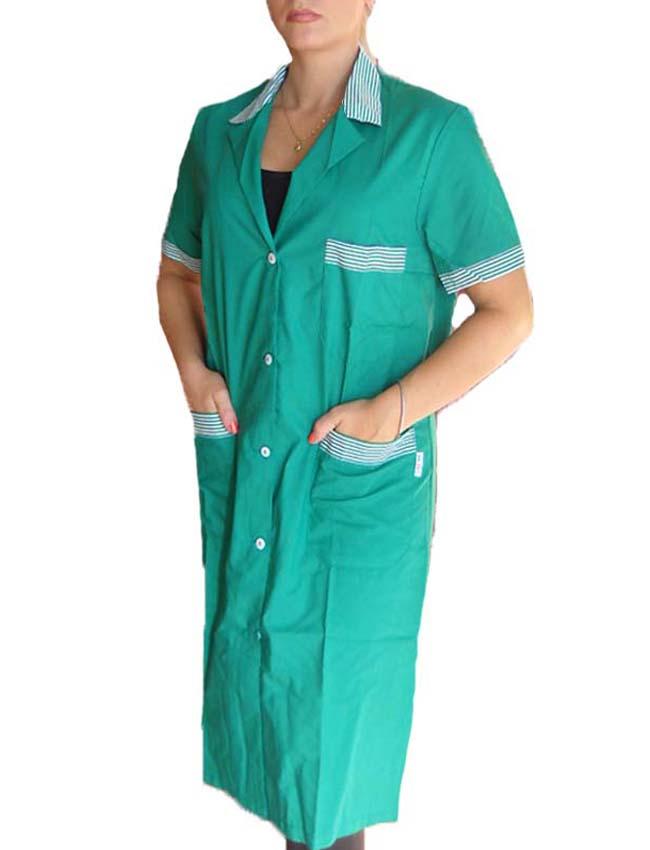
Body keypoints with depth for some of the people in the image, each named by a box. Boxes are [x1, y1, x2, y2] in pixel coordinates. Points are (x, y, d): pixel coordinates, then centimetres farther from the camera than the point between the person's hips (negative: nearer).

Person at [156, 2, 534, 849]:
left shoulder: (432, 131, -11)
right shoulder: (221, 132, 4)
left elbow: (507, 310, -9)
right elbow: (179, 273, 18)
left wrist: (390, 411, -18)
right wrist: (195, 370, -1)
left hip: (362, 477, -4)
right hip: (239, 469, 5)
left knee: (341, 676, 6)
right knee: (249, 650, 15)